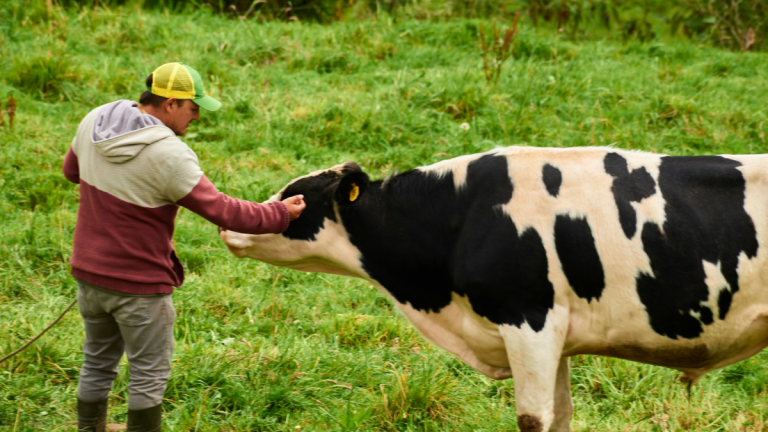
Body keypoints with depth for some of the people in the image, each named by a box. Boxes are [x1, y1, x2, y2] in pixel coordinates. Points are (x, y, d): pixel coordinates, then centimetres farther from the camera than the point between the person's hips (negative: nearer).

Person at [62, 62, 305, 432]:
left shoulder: (94, 122, -3)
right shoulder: (168, 155, -25)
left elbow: (71, 169, 17)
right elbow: (222, 211, -20)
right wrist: (280, 214, -8)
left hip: (89, 272, 7)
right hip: (140, 284, -7)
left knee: (98, 362, 22)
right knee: (149, 373, 9)